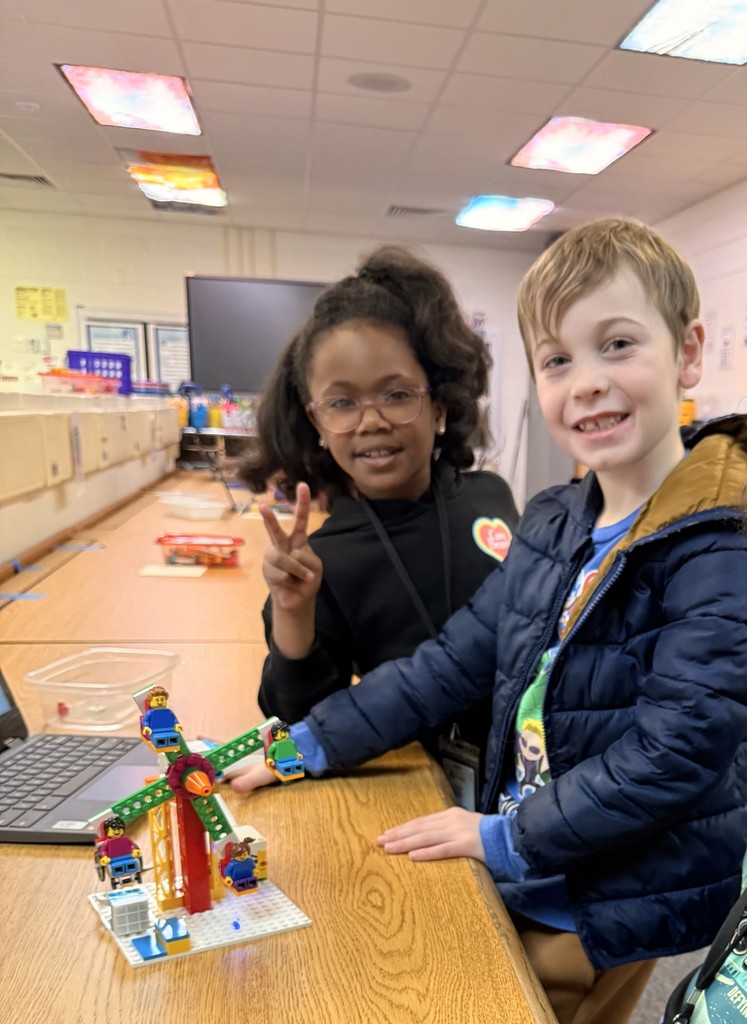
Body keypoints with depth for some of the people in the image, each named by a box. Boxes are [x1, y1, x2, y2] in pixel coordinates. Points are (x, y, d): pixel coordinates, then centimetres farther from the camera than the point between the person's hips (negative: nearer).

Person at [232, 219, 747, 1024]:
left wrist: (505, 835, -18)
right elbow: (452, 661, -1)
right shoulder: (552, 525, -3)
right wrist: (306, 746, -2)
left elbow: (676, 750, -24)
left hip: (618, 909, -5)